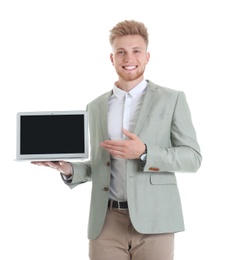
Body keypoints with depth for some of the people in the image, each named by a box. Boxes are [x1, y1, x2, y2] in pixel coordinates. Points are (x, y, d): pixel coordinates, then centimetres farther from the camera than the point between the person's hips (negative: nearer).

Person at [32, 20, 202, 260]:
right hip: (106, 222, 3)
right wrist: (69, 169, -3)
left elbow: (193, 157, -3)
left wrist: (144, 152, -17)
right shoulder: (95, 106, 13)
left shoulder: (172, 99, 2)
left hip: (152, 220, -3)